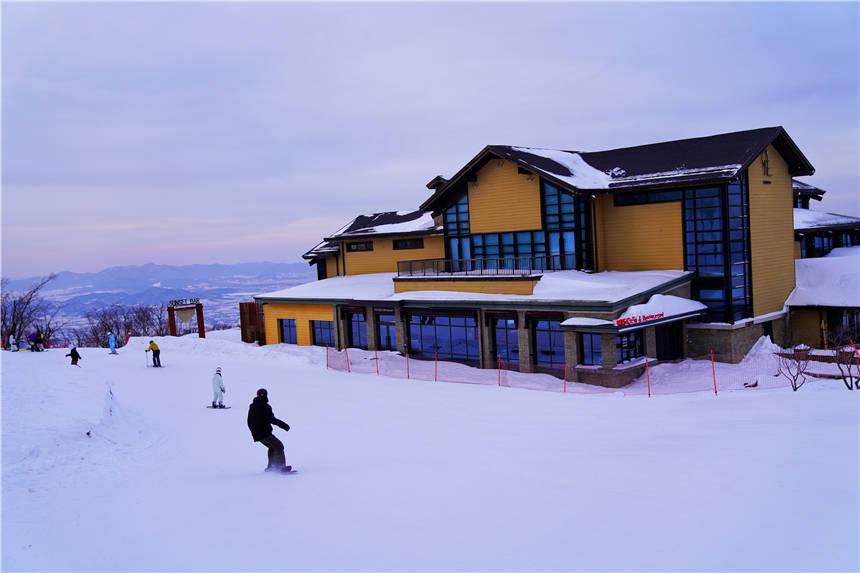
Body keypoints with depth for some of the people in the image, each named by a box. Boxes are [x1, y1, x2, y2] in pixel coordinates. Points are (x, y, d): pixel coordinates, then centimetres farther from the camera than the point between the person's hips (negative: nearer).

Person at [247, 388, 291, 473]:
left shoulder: (252, 406, 15)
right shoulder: (265, 406, -12)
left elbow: (249, 422, 22)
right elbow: (271, 419, -21)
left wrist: (254, 431, 35)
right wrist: (283, 425, -18)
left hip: (256, 434, 9)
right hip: (264, 433, -9)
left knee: (272, 447, 23)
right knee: (278, 446, -6)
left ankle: (271, 467, 23)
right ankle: (281, 466, -16)